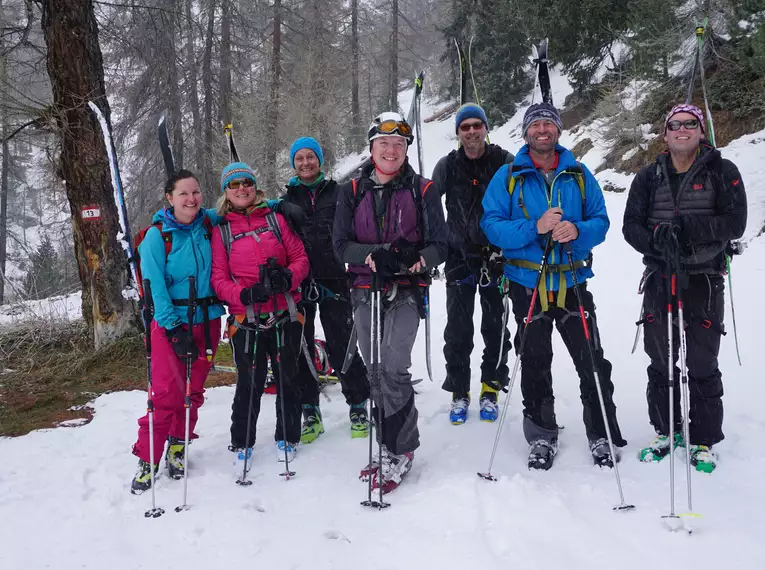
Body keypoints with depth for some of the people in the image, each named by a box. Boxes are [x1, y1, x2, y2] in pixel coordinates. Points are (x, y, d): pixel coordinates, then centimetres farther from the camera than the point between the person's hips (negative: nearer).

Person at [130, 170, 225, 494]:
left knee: (194, 389, 7)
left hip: (207, 319, 4)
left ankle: (177, 447, 24)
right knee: (165, 391, -10)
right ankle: (147, 460, 2)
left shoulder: (209, 224, 4)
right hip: (170, 321, -3)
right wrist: (175, 327, -17)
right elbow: (155, 285, -11)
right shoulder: (157, 235, -6)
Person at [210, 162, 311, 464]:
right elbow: (219, 278, 0)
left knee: (289, 378, 8)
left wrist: (287, 277, -16)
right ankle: (242, 442, 21)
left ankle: (286, 438, 25)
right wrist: (245, 295, -18)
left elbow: (300, 257, 6)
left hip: (286, 314, 1)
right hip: (246, 318, -1)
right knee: (250, 382, 2)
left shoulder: (275, 219, 7)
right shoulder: (221, 230, 4)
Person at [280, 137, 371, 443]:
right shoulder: (286, 201, 12)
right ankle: (310, 414, 17)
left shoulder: (337, 193, 6)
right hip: (298, 284, 3)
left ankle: (358, 407, 12)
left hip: (333, 282, -2)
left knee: (342, 347, -2)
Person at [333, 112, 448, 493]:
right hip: (365, 289, 3)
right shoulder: (352, 191, 8)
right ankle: (390, 446, 20)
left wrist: (417, 258, -23)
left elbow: (439, 244, 0)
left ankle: (400, 451, -2)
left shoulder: (422, 190, 3)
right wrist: (373, 255, -20)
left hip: (406, 290, -3)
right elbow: (341, 244, 1)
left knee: (394, 368, -15)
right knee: (375, 372, 7)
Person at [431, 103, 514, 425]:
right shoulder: (447, 166, 1)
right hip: (459, 258, 1)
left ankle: (490, 389, 21)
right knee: (457, 330, 3)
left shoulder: (505, 163, -3)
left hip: (496, 257, 0)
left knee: (495, 327, 8)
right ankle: (459, 392, 15)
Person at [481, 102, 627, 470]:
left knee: (593, 363, 1)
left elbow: (600, 221, 4)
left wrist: (577, 230, -18)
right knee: (535, 365, 11)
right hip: (527, 285, -1)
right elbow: (492, 225, -7)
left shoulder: (579, 175, 6)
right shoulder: (508, 177, 1)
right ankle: (541, 436, 25)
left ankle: (602, 435, 18)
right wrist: (534, 227, -22)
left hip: (572, 282, 1)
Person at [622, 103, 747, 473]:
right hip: (660, 278, 3)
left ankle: (703, 440, 16)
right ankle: (666, 431, 26)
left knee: (702, 365, 2)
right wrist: (655, 239, -19)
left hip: (704, 280, -3)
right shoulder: (649, 177, 8)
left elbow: (735, 223, -10)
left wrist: (689, 226, -24)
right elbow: (631, 225, 2)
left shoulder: (722, 172, -1)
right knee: (660, 361, 10)